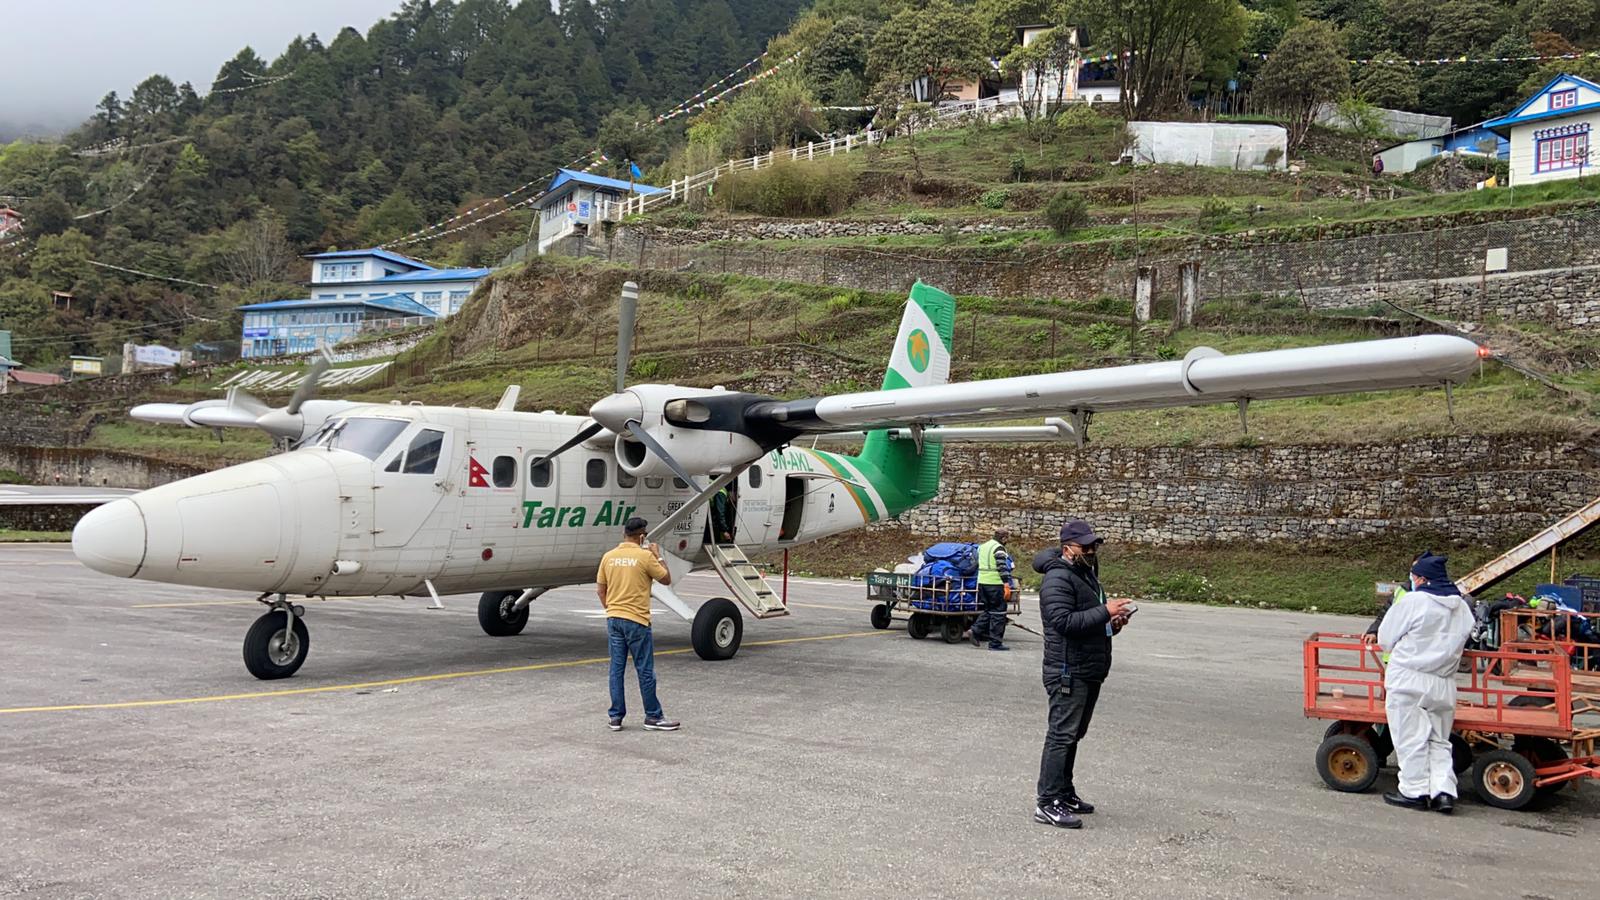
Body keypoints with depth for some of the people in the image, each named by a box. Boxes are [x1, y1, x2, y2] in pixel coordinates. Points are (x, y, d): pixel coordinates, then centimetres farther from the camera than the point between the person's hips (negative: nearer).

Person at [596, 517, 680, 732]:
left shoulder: (608, 557, 5)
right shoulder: (645, 556, -10)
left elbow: (600, 589, 11)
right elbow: (666, 579, 0)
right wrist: (658, 556, 11)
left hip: (613, 618, 5)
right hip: (636, 620, -5)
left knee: (617, 668, 9)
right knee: (645, 670, 3)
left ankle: (616, 717, 12)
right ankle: (653, 716, 10)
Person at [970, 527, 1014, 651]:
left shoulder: (982, 546, 16)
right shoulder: (999, 548, -10)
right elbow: (1002, 567, -19)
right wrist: (1006, 584, -21)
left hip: (982, 582, 8)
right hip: (995, 584, -8)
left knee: (985, 609, 17)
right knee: (998, 612, 0)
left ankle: (977, 631, -3)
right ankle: (995, 643, 0)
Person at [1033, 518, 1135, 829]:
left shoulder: (1087, 574, 19)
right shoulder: (1058, 578, -14)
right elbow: (1064, 621, -26)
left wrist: (1112, 624, 10)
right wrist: (1105, 611, -25)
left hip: (1089, 671, 10)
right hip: (1068, 672, -10)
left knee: (1073, 735, 16)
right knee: (1062, 735, -9)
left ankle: (1065, 794, 25)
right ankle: (1048, 804, -7)